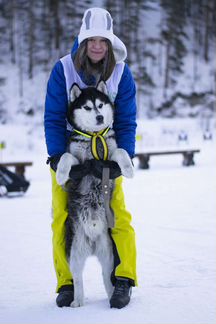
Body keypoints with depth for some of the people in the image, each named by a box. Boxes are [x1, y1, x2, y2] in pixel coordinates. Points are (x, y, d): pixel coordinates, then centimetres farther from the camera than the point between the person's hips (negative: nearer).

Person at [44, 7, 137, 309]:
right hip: (67, 151, 0)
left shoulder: (121, 72, -6)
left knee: (118, 214, -10)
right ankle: (66, 282, 5)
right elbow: (53, 117, -8)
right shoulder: (63, 69, -11)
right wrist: (57, 156, -15)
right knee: (62, 217, -4)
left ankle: (124, 280, -3)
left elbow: (126, 121, -2)